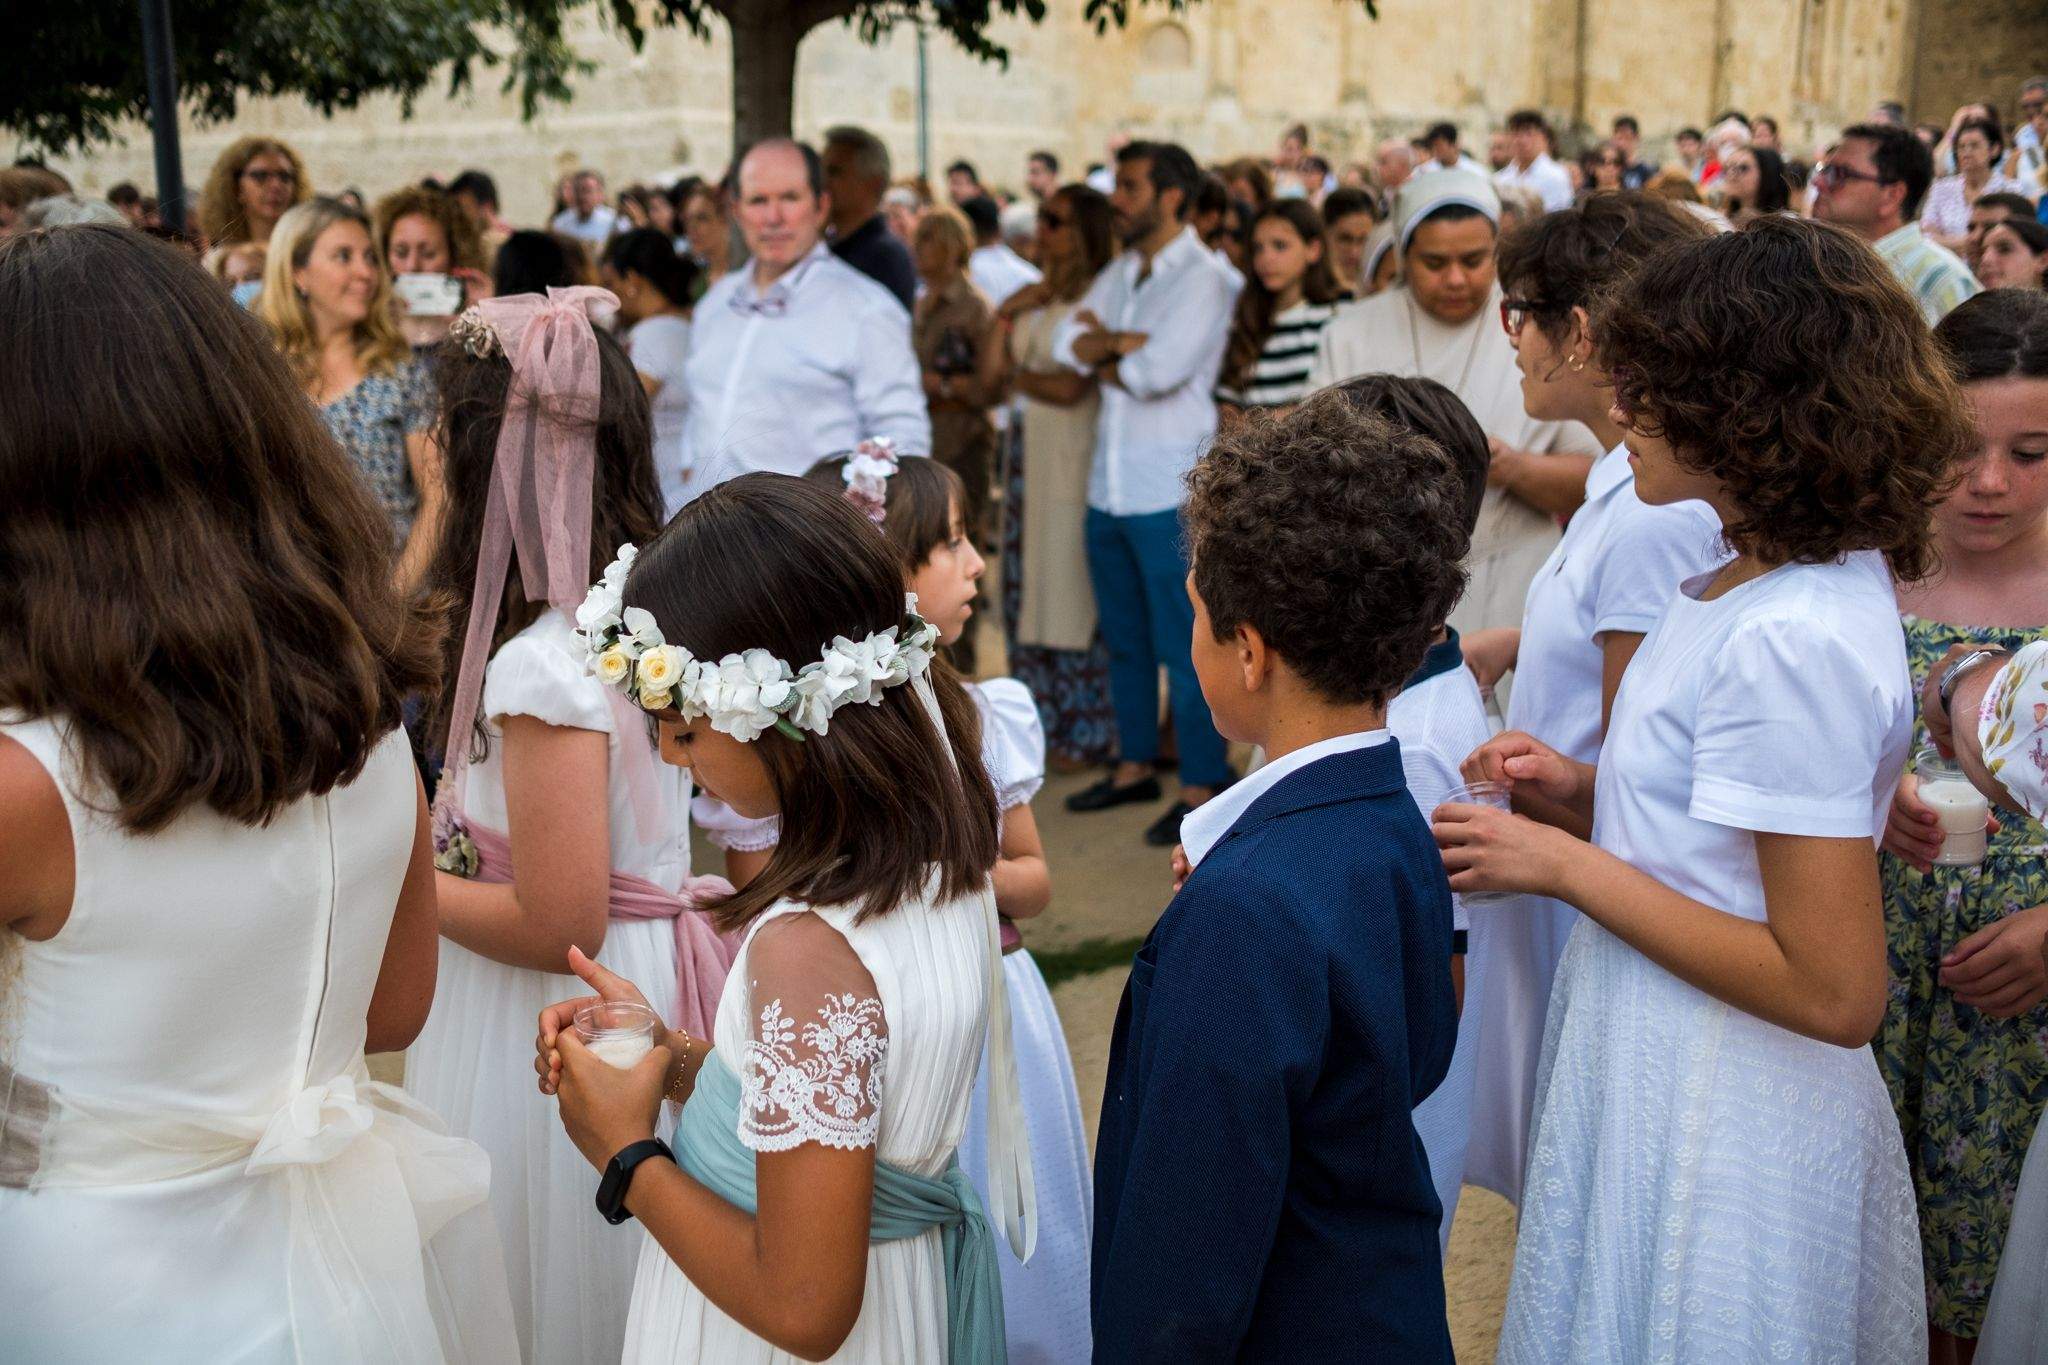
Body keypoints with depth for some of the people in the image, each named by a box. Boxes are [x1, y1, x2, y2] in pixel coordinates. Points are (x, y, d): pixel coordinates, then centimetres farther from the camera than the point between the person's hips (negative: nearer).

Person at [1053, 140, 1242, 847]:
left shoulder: (1204, 278, -10)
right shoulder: (1118, 273, 14)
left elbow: (1159, 371, -22)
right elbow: (1067, 344, 2)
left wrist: (1104, 351, -4)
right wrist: (1127, 344, -14)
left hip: (1171, 492, -8)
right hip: (1111, 488, 8)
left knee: (1184, 647, -2)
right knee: (1124, 639, 17)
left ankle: (1203, 786, 7)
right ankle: (1135, 765, 30)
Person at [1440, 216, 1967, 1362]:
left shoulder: (1794, 641, -26)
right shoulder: (1762, 580, 4)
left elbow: (1835, 989, -26)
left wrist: (1566, 865, -21)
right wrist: (1584, 789, 1)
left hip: (1720, 1126, -9)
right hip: (1667, 1072, 9)